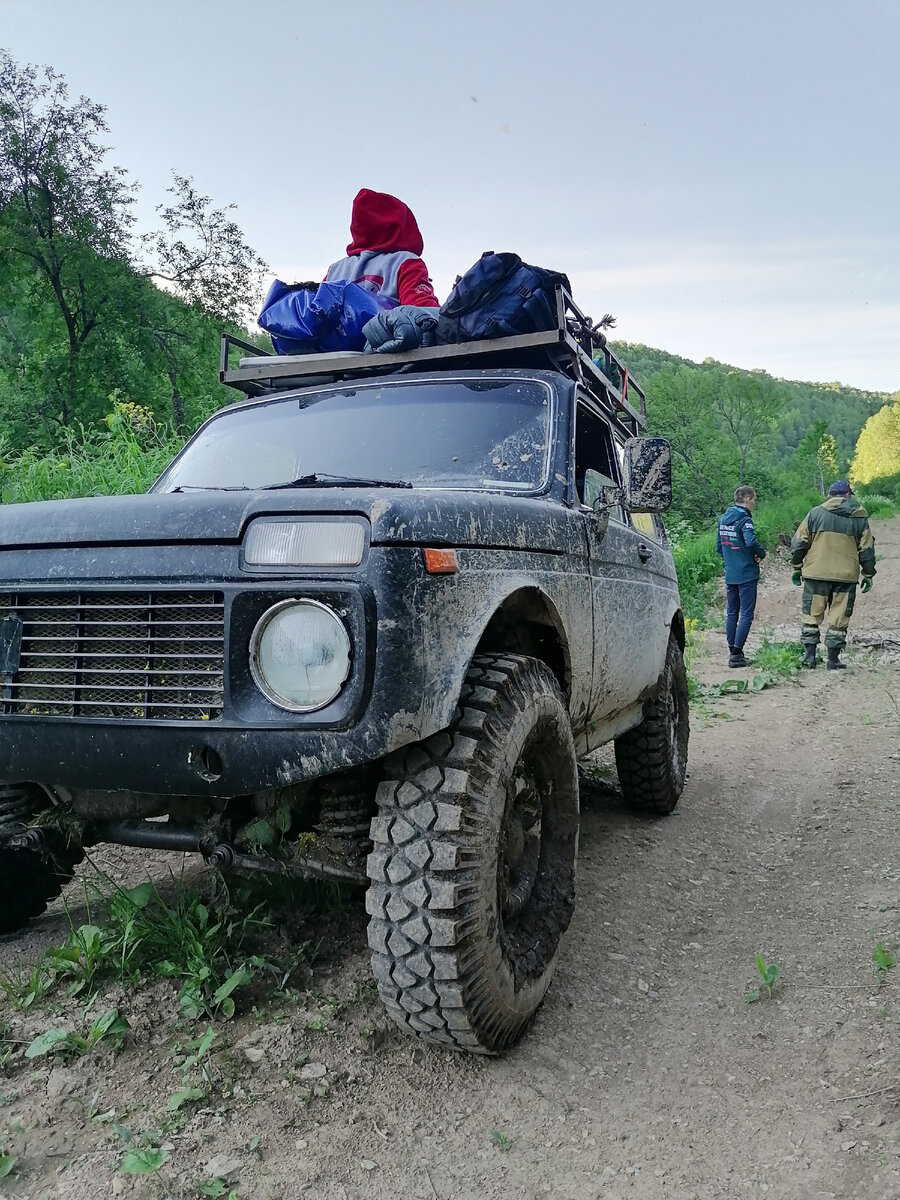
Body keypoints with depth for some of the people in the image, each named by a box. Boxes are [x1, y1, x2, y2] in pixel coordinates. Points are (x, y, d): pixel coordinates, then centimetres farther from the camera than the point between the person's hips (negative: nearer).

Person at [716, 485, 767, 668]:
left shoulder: (723, 519, 10)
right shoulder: (744, 519, -14)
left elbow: (718, 546, 14)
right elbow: (750, 542, -29)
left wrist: (731, 559, 13)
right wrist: (761, 553, -11)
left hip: (730, 575, 7)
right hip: (746, 575, -7)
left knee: (731, 614, 13)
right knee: (746, 615, -2)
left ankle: (732, 652, 18)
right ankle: (736, 653, -5)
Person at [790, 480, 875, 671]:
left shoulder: (816, 513, 2)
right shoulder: (860, 517, 5)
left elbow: (799, 542, 1)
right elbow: (867, 548, 7)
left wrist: (797, 567, 10)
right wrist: (868, 575, 15)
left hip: (816, 573, 0)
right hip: (846, 576, 1)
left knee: (812, 615, 9)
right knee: (839, 618, 6)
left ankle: (809, 656, 7)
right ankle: (833, 659, 8)